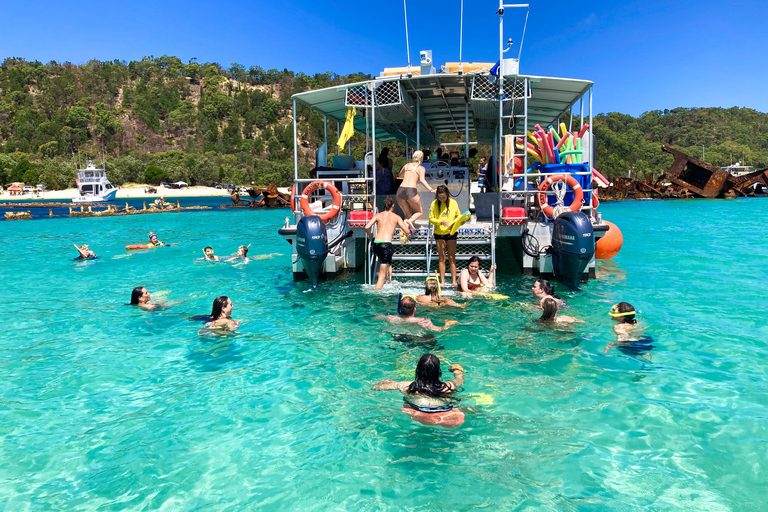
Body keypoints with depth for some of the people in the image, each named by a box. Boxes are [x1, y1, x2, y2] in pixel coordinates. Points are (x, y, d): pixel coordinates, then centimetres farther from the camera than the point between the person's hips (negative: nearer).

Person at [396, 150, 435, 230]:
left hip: (400, 190, 5)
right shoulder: (421, 168, 7)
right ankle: (410, 220, -14)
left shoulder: (407, 165, 20)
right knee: (420, 212, 16)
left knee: (408, 215, 18)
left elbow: (399, 176, 35)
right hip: (411, 191, -4)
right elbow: (422, 180, -10)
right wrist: (431, 189, -15)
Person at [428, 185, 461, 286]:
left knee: (451, 257, 2)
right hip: (439, 233, 0)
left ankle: (454, 281, 5)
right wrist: (440, 221, -20)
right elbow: (431, 218, -3)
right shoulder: (434, 204, -3)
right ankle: (442, 281, 8)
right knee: (442, 258, 4)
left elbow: (458, 216, 7)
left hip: (451, 232, 0)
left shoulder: (453, 203, 0)